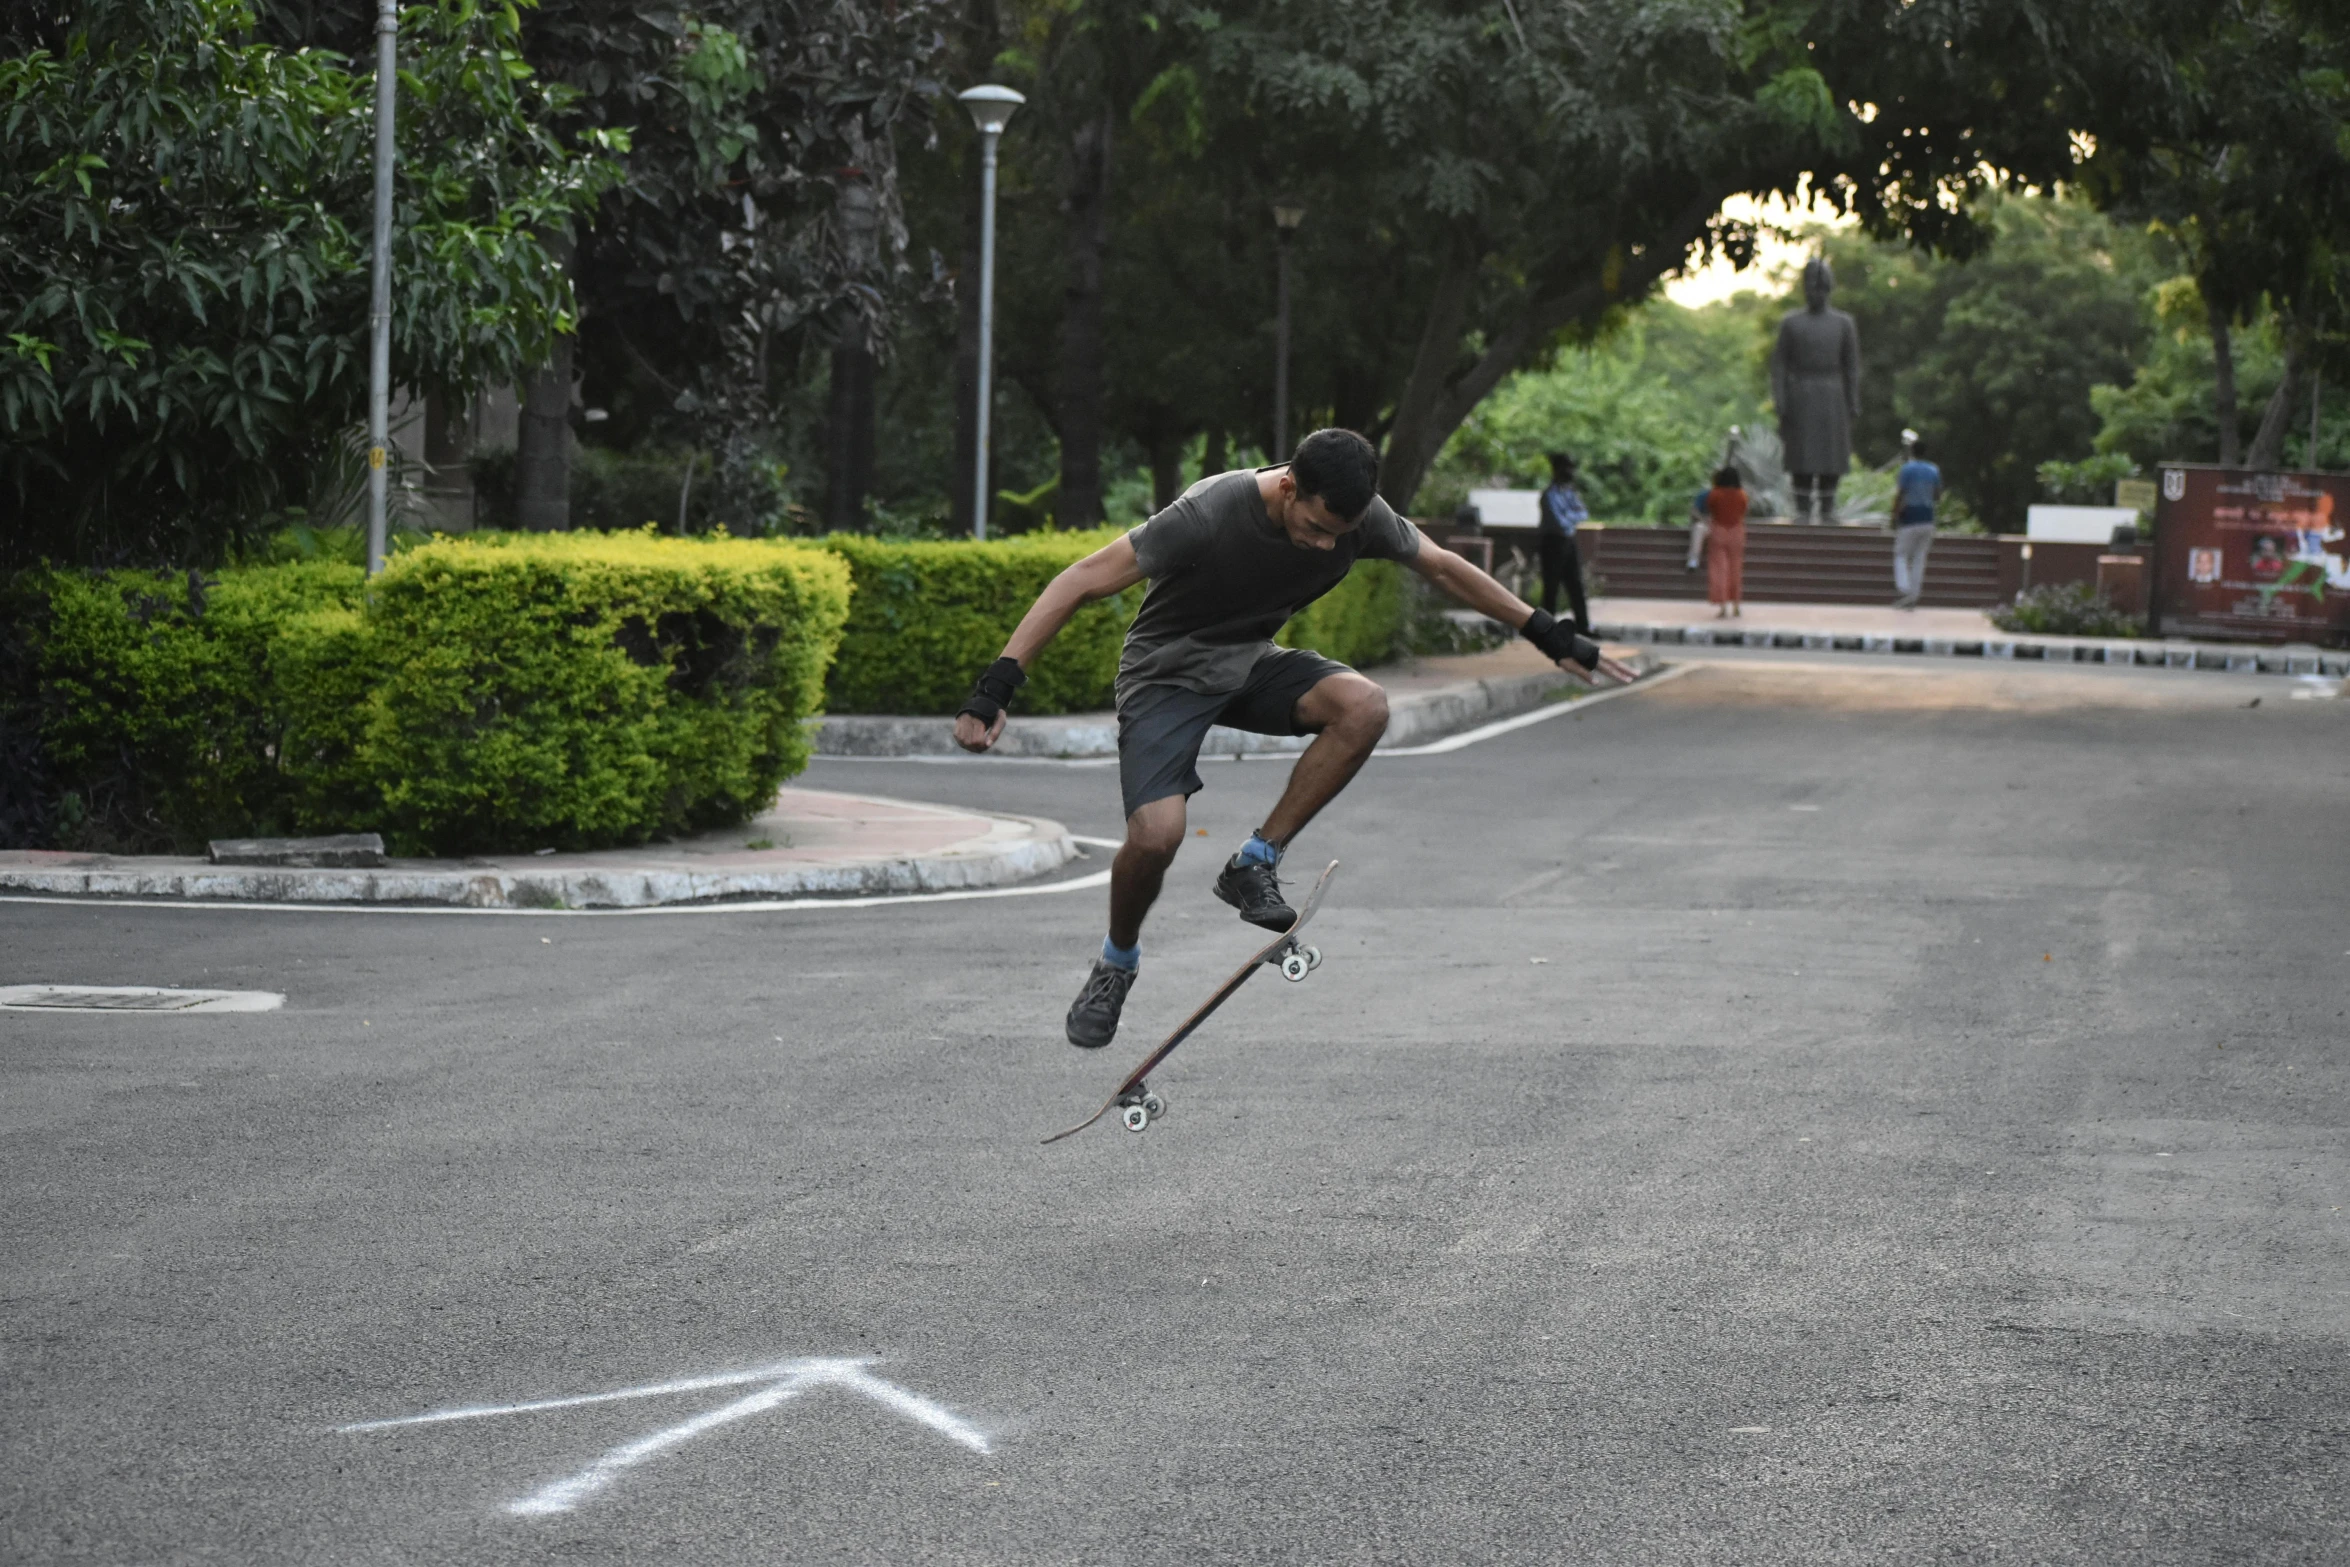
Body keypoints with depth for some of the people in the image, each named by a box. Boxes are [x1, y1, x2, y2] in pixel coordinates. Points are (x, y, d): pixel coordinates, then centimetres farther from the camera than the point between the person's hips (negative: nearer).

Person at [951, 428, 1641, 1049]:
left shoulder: (1360, 516, -16)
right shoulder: (1210, 514, -32)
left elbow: (1441, 567, 4)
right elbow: (1082, 582, -28)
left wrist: (1553, 637, 8)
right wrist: (996, 688, -33)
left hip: (1252, 663, 5)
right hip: (1169, 670, -5)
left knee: (1364, 706, -26)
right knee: (1156, 835, -25)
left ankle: (1254, 865, -11)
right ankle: (1117, 960, 8)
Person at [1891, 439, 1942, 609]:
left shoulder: (1907, 469, -9)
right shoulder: (1934, 471, 7)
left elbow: (1900, 495, -13)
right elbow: (1937, 496, 13)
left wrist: (1895, 517, -5)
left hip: (1909, 520, -4)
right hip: (1927, 520, 4)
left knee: (1901, 555, 5)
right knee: (1919, 558, 9)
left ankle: (1903, 589, -16)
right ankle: (1914, 596, 7)